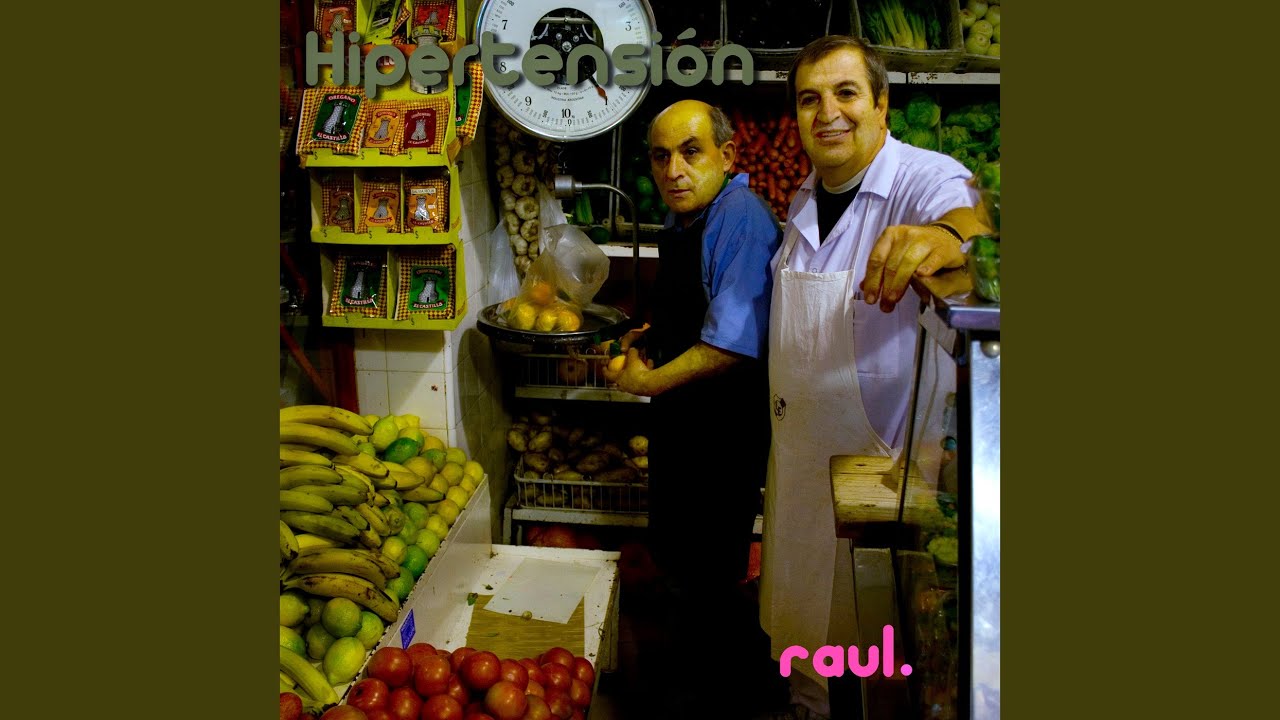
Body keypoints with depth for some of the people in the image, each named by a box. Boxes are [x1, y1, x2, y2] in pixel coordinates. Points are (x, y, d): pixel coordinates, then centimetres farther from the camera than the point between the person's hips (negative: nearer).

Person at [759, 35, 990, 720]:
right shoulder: (805, 200, 5)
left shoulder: (927, 180, -17)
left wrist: (943, 237, -65)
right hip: (797, 451, 7)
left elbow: (967, 216, -42)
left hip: (883, 458, -6)